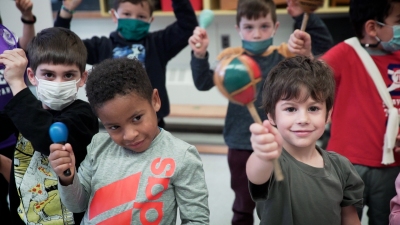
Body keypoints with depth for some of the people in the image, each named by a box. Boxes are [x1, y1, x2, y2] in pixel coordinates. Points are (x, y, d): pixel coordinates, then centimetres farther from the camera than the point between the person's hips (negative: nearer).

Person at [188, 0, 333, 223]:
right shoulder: (231, 57, -4)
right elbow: (203, 84, -11)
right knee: (243, 205, 17)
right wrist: (200, 56, -28)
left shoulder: (285, 55, -1)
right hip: (242, 146, 0)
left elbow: (325, 44, -1)